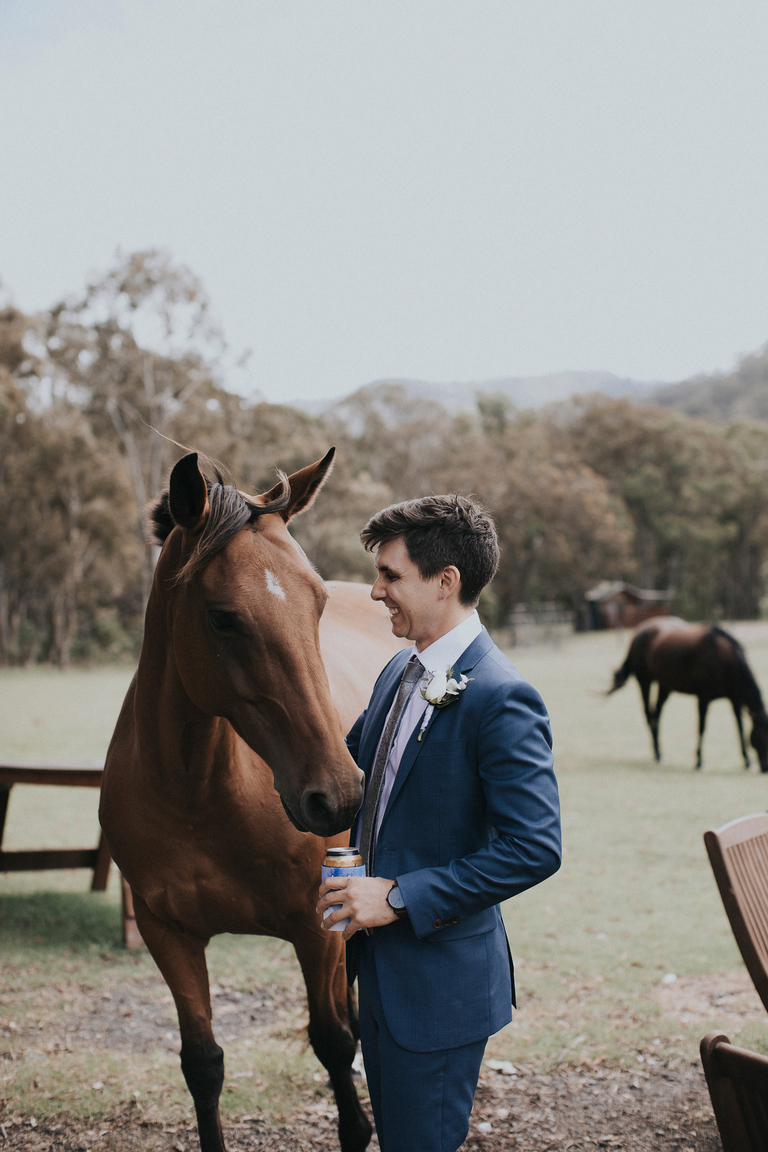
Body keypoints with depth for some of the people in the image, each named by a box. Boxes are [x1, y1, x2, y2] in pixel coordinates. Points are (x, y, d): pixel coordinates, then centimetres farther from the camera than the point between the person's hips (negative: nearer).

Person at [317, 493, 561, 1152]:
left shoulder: (501, 697, -22)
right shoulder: (401, 672, 6)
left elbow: (535, 848, -26)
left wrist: (400, 896, -24)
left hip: (441, 979, -9)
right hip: (380, 962, 9)